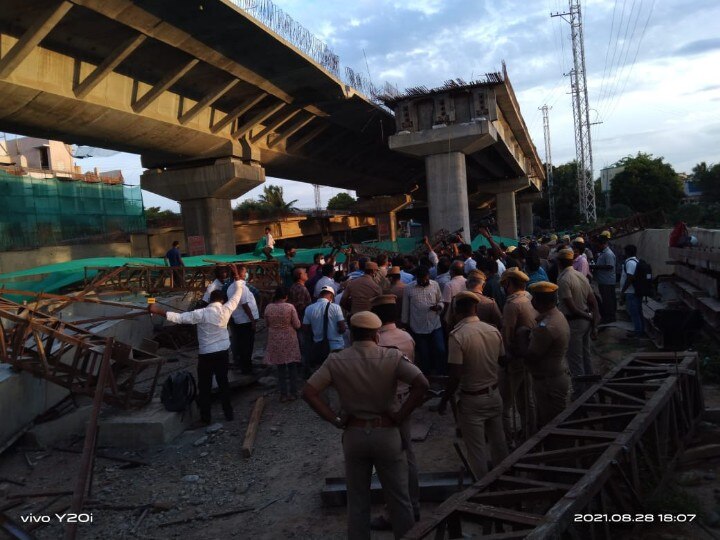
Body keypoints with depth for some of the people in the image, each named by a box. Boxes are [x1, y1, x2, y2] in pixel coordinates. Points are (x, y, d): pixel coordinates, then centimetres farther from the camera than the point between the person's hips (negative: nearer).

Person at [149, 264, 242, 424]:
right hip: (223, 352, 3)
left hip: (206, 354, -3)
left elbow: (180, 318, -18)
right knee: (223, 382, 15)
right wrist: (237, 276, 12)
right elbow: (237, 295, 4)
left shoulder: (201, 314, -15)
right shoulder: (226, 310, -7)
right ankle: (229, 414, 21)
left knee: (204, 386, 7)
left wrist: (158, 311, -16)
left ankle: (206, 418, 14)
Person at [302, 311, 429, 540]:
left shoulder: (336, 360, -7)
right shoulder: (391, 357, -11)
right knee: (398, 498, 16)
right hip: (387, 433, -1)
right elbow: (422, 384, -21)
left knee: (357, 500, 18)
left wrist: (335, 419, -8)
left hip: (353, 434, 2)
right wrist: (401, 415, -13)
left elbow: (308, 392, -10)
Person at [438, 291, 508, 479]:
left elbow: (455, 377, -21)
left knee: (477, 449, 9)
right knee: (498, 443, 22)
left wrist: (444, 400, -9)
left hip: (472, 400, -6)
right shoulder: (494, 331, -5)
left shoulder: (457, 336, -21)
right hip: (494, 395, 6)